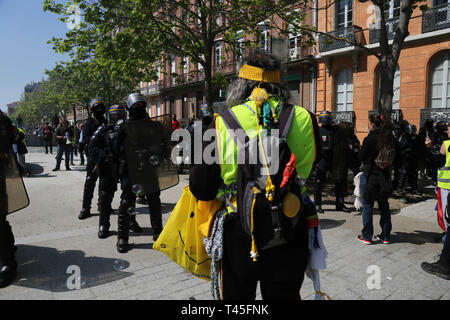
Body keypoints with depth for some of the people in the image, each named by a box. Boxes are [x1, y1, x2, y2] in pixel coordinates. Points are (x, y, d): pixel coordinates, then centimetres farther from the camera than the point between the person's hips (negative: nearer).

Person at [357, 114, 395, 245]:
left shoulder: (369, 139, -16)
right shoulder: (389, 139, 1)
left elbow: (361, 157, -8)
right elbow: (392, 157, 10)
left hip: (369, 175, -5)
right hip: (385, 176, 5)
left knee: (367, 206, 5)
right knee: (384, 206, 14)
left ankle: (367, 236, 11)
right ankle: (385, 236, 22)